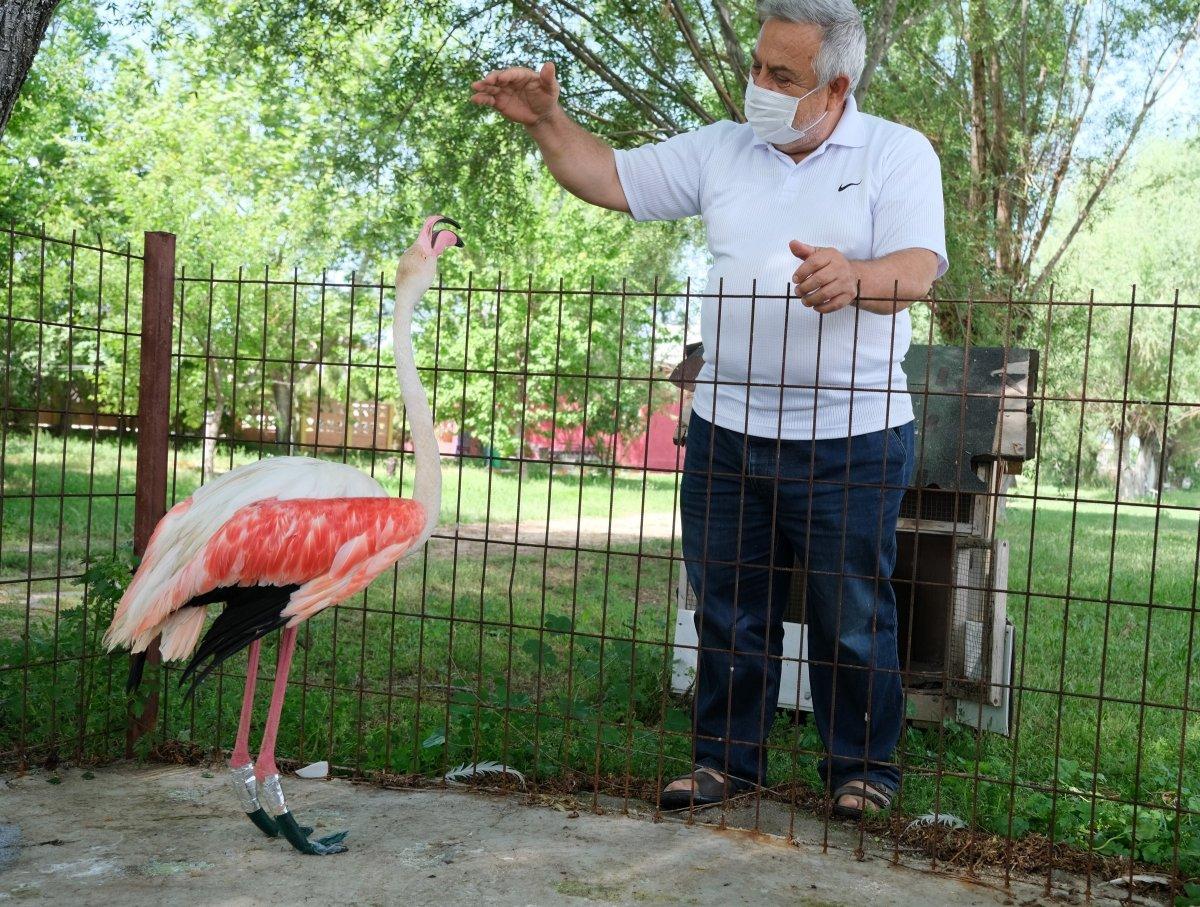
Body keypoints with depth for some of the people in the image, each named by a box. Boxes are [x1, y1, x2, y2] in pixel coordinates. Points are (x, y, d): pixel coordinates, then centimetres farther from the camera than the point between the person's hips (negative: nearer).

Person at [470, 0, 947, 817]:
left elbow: (917, 270, -16)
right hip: (726, 430, 4)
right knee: (728, 611, 12)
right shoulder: (721, 150, 10)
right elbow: (608, 178, 13)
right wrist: (547, 119, -1)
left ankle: (863, 768, 24)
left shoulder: (898, 153, -2)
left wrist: (854, 277, -37)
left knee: (852, 619, 6)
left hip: (850, 441, -4)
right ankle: (727, 758, 27)